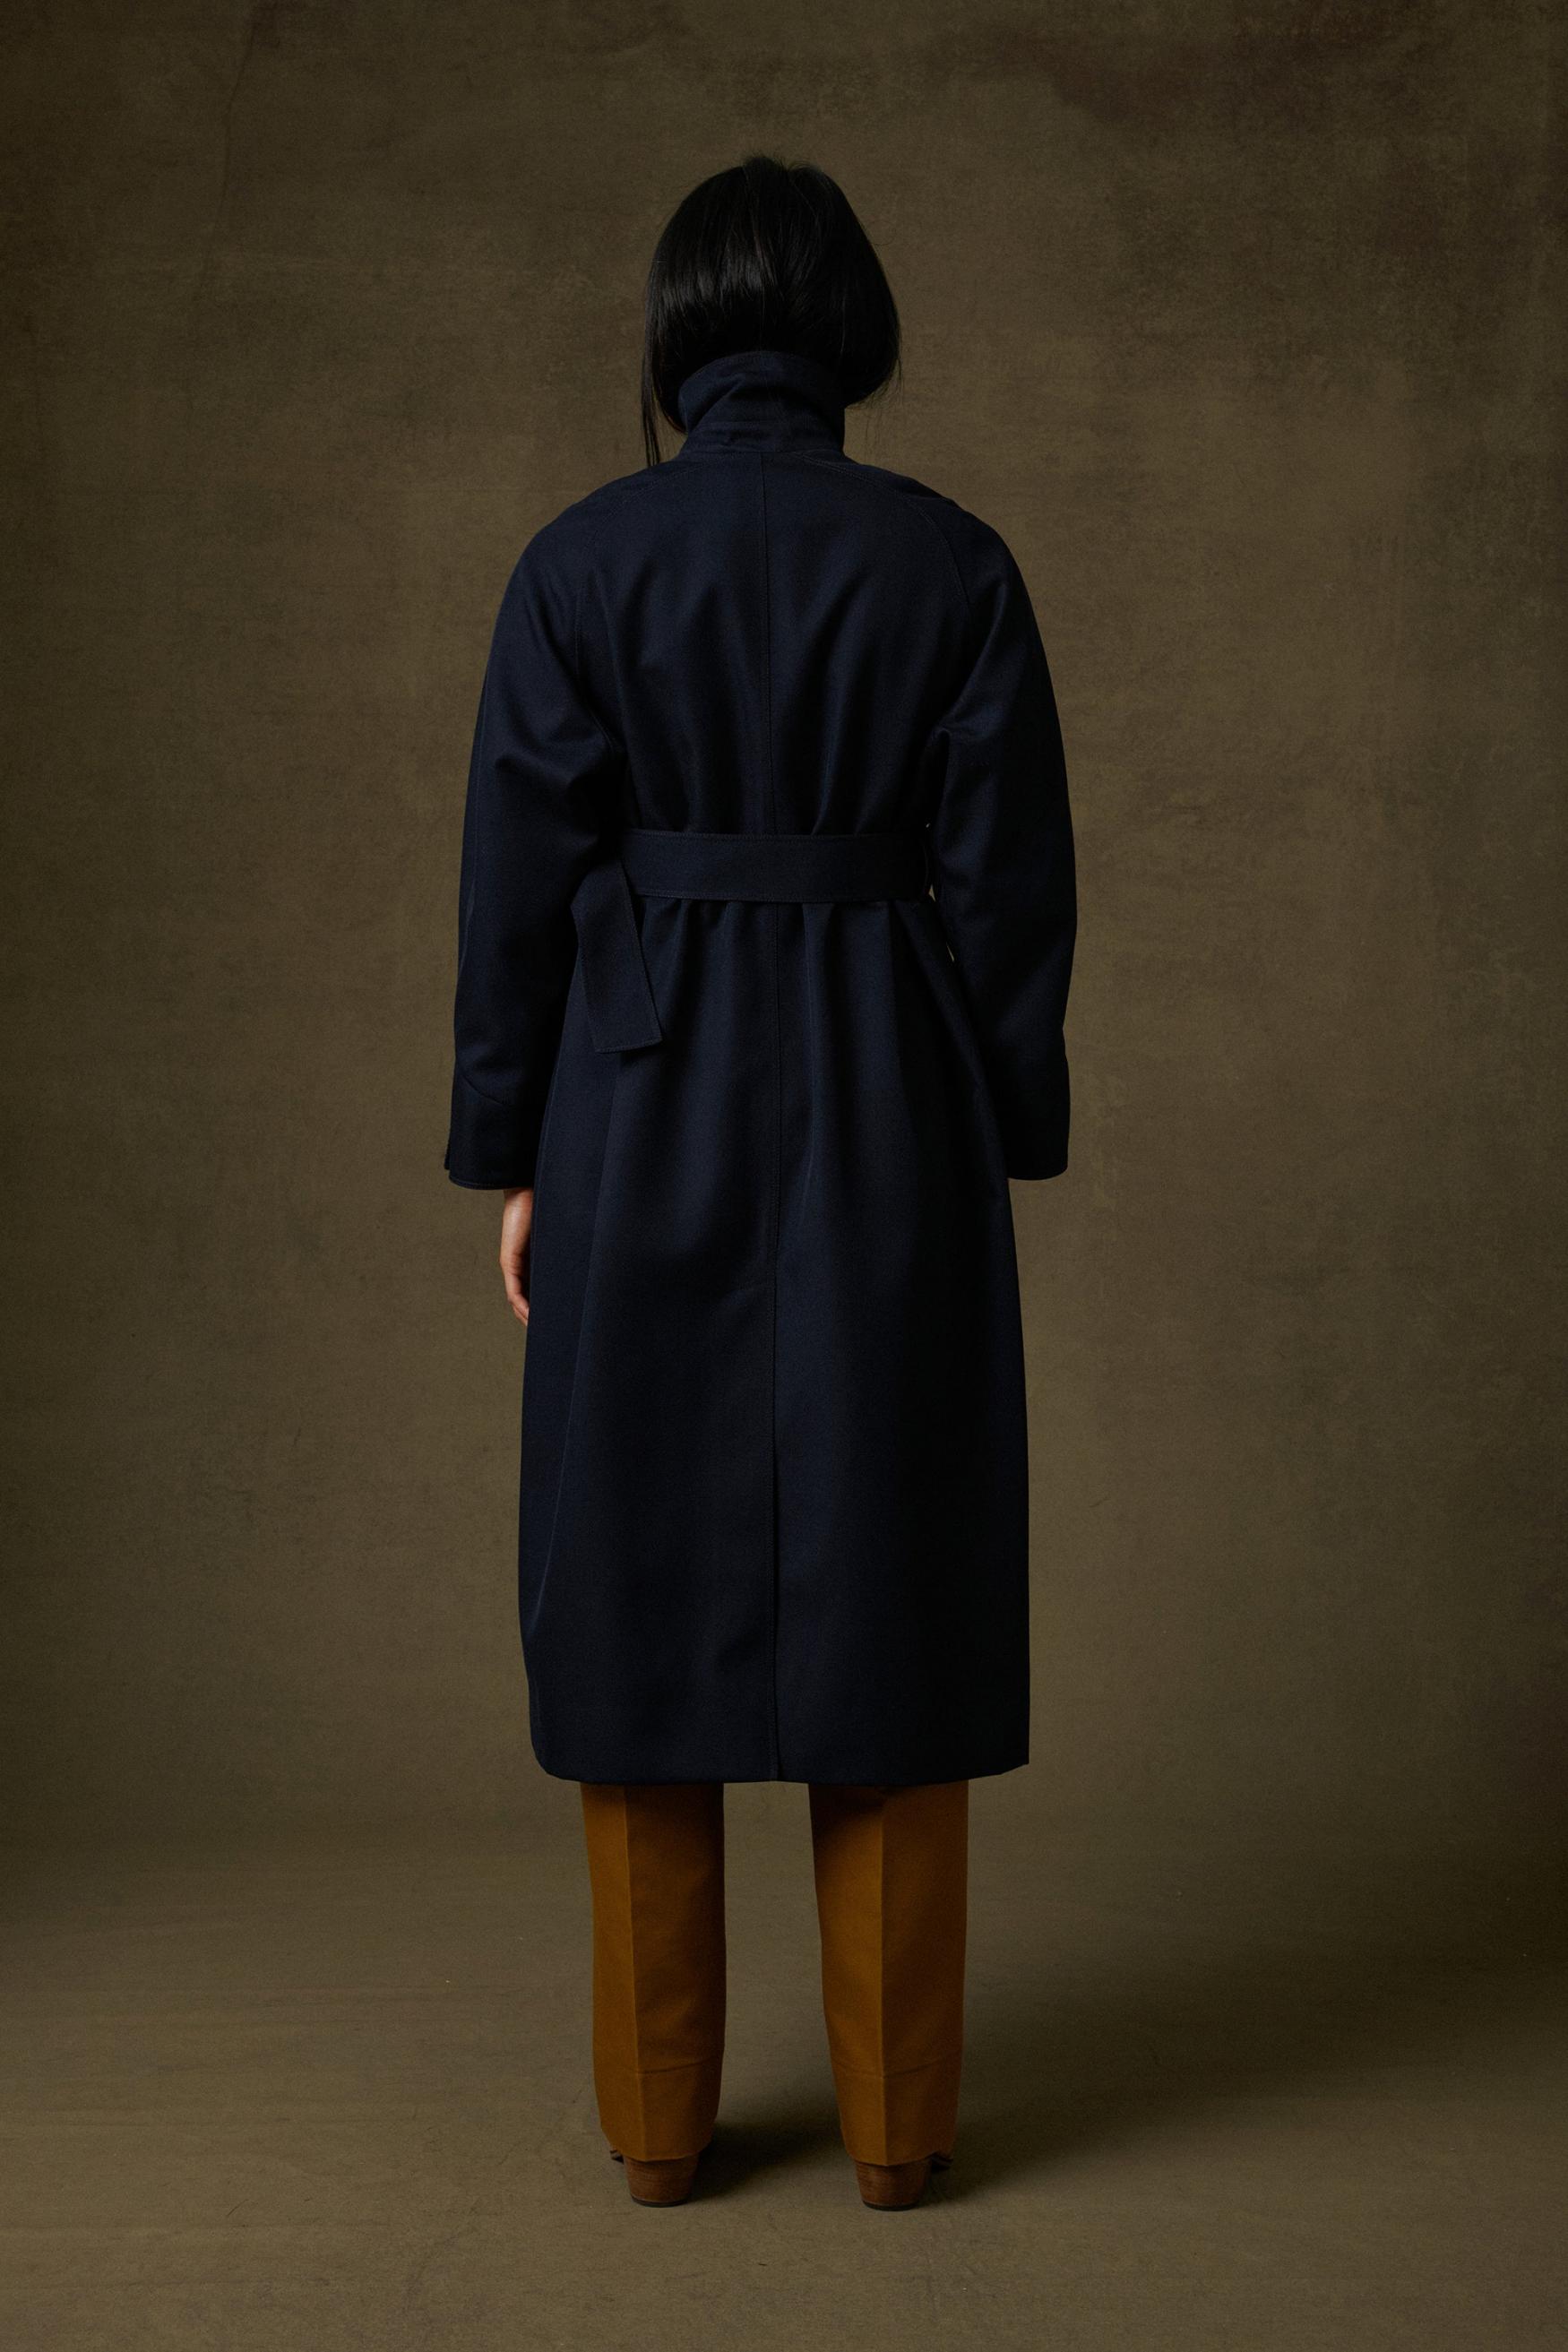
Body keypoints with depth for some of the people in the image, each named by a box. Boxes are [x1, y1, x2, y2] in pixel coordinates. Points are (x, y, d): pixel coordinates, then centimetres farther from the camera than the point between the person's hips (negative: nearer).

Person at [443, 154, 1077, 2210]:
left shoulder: (579, 562, -2)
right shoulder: (951, 562, 0)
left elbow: (523, 878, -2)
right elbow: (1010, 877, -1)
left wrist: (513, 1158, 5)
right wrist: (1007, 1144, 8)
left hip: (644, 1109, 0)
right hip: (886, 1111, 1)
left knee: (643, 1586, 8)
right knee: (884, 1592, 7)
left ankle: (660, 2113, 17)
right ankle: (897, 2114, 15)